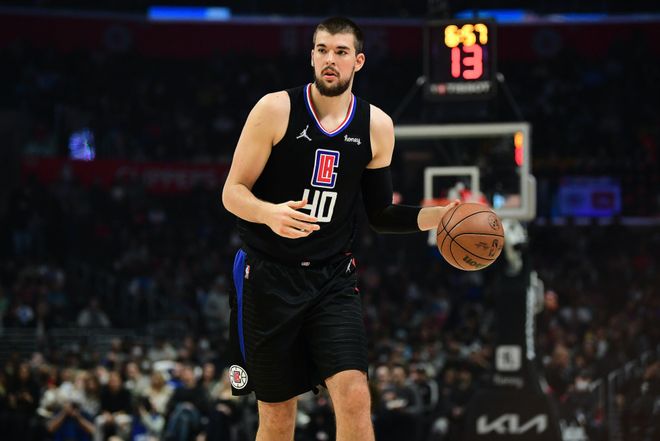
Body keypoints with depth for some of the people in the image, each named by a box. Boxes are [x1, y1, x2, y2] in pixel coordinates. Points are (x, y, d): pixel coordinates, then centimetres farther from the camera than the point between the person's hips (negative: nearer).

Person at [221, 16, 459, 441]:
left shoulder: (377, 126, 2)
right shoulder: (276, 110, -8)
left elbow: (380, 213, 11)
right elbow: (233, 193, -7)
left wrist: (434, 216, -6)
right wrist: (269, 214, -29)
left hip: (333, 278, 2)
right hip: (270, 277, -2)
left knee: (355, 397, -16)